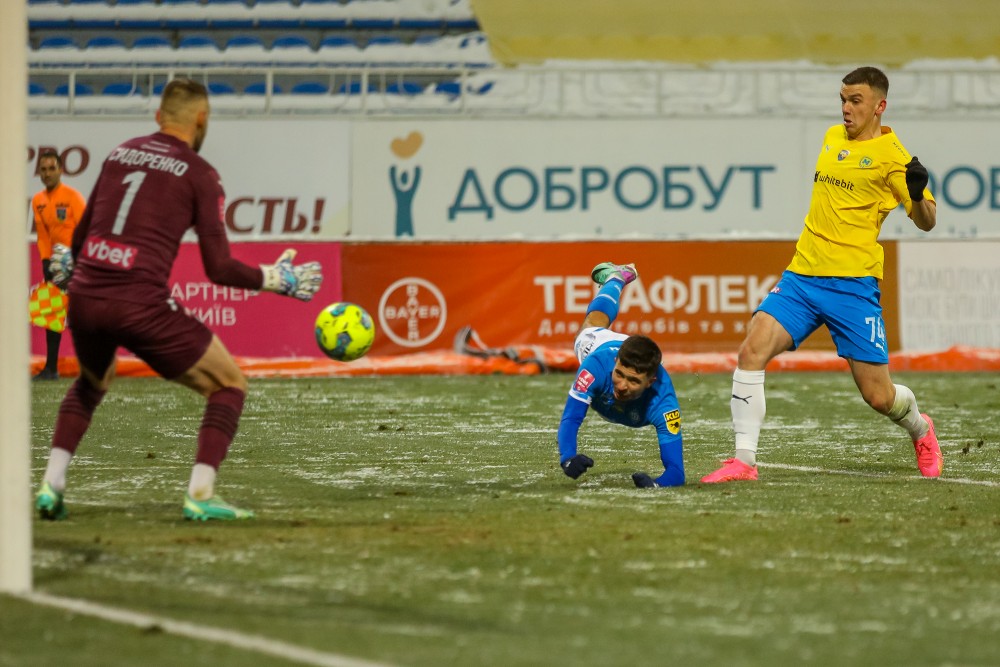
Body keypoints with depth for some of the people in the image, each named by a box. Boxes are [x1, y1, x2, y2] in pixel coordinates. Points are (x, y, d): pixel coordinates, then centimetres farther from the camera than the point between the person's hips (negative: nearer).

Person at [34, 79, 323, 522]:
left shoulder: (121, 153, 17)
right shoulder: (198, 174, 1)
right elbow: (219, 269, -4)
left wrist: (70, 267, 47)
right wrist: (276, 279, 11)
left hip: (85, 299, 6)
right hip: (142, 305, -6)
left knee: (92, 383, 36)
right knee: (229, 386, 10)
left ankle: (51, 485, 22)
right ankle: (200, 495, -4)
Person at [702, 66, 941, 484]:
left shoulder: (890, 154, -5)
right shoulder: (832, 138, 15)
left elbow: (926, 222, -8)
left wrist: (918, 194, -28)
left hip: (853, 283, -5)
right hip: (802, 275, 5)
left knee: (877, 395, -2)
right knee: (752, 350, -17)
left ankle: (920, 431, 33)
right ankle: (743, 461, -15)